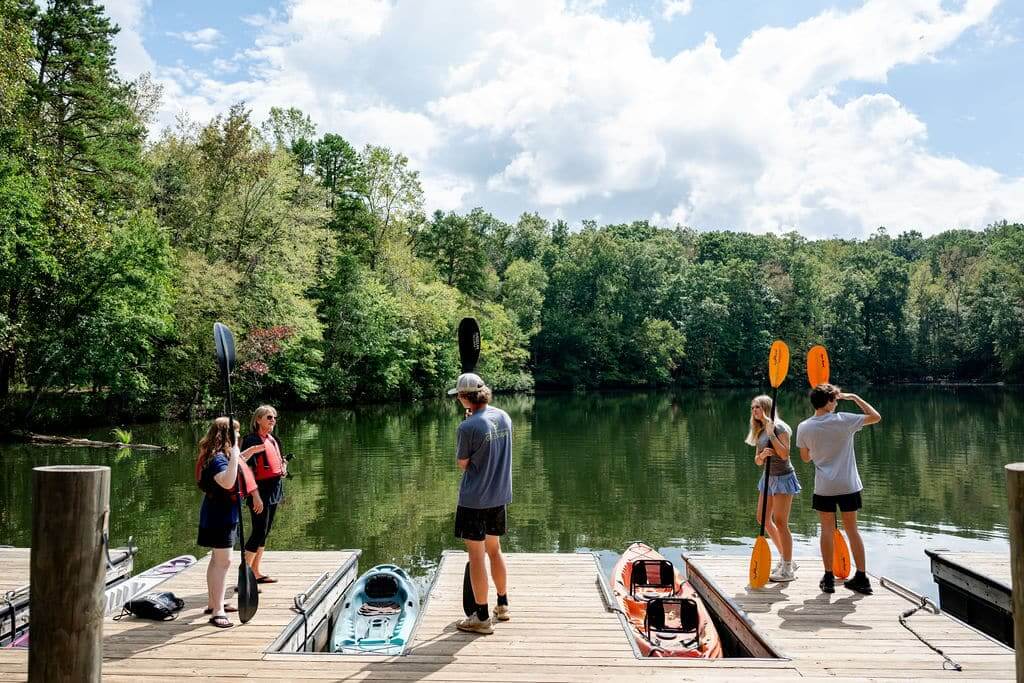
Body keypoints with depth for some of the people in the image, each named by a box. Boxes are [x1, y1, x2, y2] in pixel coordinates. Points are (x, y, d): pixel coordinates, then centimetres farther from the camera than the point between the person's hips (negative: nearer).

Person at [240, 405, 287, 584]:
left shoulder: (274, 440, 13)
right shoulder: (252, 440, -12)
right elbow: (249, 469, -18)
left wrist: (284, 467, 4)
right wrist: (256, 496, -23)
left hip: (274, 490, 8)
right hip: (260, 490, -8)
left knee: (264, 532, 13)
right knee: (259, 531, -9)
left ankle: (255, 572, 22)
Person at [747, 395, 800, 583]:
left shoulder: (779, 427, -13)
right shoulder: (759, 431, 10)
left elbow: (784, 454, -23)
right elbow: (758, 461, 9)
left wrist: (771, 434, -24)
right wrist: (762, 455, -13)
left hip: (783, 477, -9)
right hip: (768, 477, 9)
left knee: (780, 522, -8)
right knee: (763, 519, 13)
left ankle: (788, 570, 2)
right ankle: (785, 558, 28)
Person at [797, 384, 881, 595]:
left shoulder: (804, 427, -4)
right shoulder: (843, 420, -11)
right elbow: (876, 417, 1)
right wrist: (854, 397, 7)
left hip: (824, 487, 0)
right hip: (848, 485, 0)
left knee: (827, 530, 9)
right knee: (852, 530, 10)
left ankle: (829, 579, 12)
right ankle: (861, 578, 17)